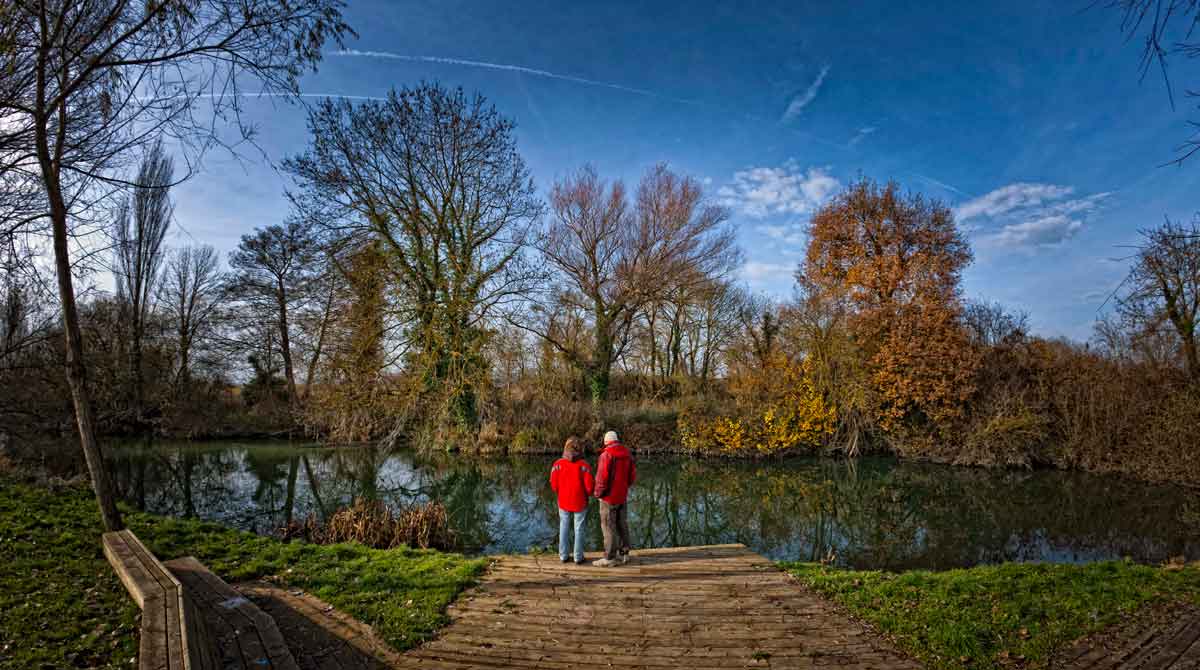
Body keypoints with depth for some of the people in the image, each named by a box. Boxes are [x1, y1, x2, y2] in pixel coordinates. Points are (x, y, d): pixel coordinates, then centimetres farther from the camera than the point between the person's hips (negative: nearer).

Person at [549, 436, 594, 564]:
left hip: (564, 503, 2)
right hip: (580, 503, -2)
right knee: (579, 530, 10)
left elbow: (554, 486, -5)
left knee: (564, 529, 15)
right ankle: (578, 557, 16)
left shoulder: (557, 464, -10)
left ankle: (564, 555, 20)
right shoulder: (583, 465, -17)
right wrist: (586, 493, 7)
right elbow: (590, 486, -15)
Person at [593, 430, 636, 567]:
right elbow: (632, 476, 7)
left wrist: (598, 493, -6)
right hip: (623, 496, 7)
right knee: (622, 525, 15)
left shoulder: (606, 454, -17)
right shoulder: (627, 454, 4)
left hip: (609, 497, -7)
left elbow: (602, 477, -21)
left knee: (608, 527, 0)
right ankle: (624, 554, 22)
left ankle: (609, 558, 4)